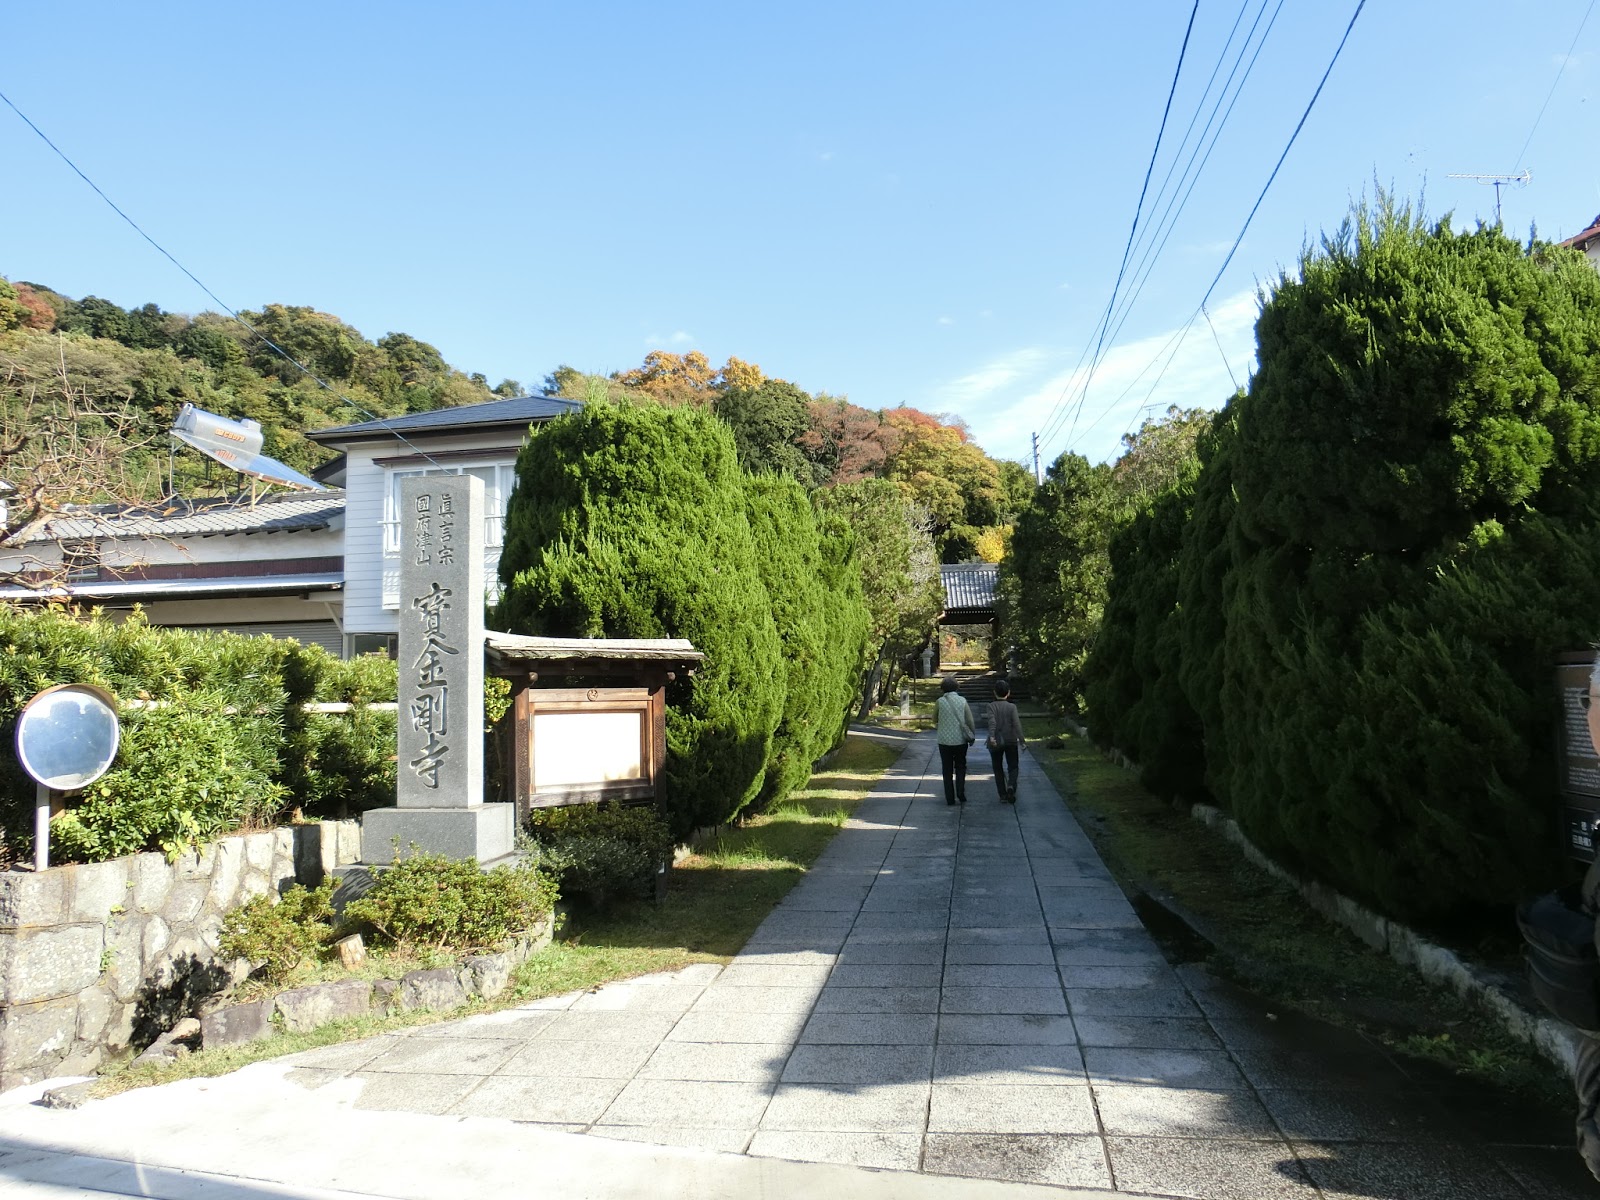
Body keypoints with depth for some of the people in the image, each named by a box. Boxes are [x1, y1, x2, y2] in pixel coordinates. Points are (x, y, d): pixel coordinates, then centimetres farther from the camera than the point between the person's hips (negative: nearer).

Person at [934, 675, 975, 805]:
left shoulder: (940, 701, -7)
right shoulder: (962, 700, -2)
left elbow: (934, 717, 8)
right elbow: (970, 720, -1)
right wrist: (973, 736, 12)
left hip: (945, 741, -1)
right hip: (961, 740, 1)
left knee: (947, 770, 9)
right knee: (960, 767, 17)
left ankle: (950, 798, 8)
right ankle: (961, 793, 3)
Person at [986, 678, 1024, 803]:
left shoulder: (992, 706, -6)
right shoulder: (1012, 707, -4)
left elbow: (992, 722, -22)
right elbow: (1016, 723, -14)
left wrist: (991, 736, -33)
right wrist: (1021, 740, -15)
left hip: (996, 742, 0)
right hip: (1011, 741, 0)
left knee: (998, 769, 13)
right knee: (1013, 767, 12)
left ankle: (1003, 795, 10)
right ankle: (1011, 786, -15)